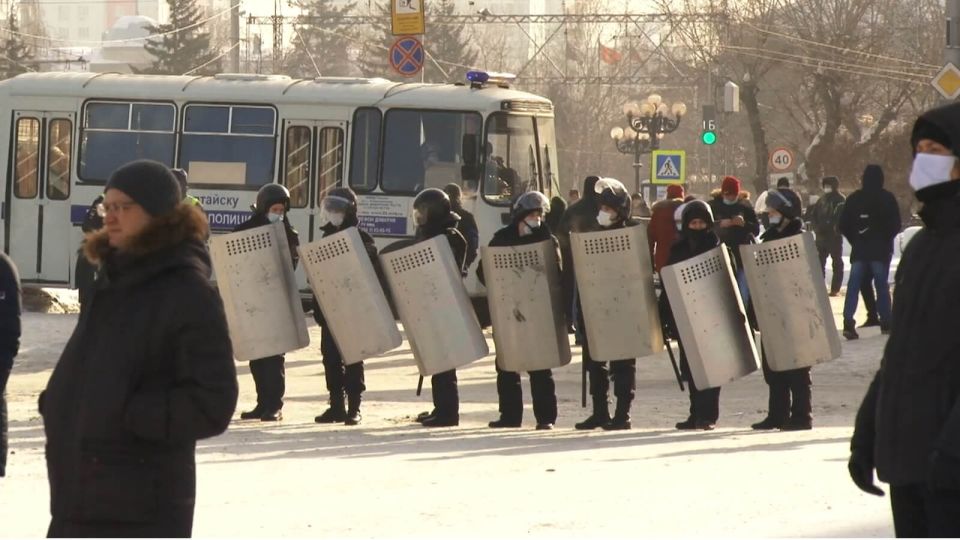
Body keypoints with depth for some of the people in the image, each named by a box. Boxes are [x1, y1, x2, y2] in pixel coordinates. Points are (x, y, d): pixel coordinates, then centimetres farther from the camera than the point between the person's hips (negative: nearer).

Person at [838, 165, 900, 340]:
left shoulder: (853, 199, 3)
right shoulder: (887, 198, -5)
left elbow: (843, 225, 5)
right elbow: (896, 225, -4)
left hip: (859, 250, 2)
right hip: (881, 250, -2)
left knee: (853, 286, -1)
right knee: (882, 286, 6)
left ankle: (848, 323, -14)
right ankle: (886, 323, 7)